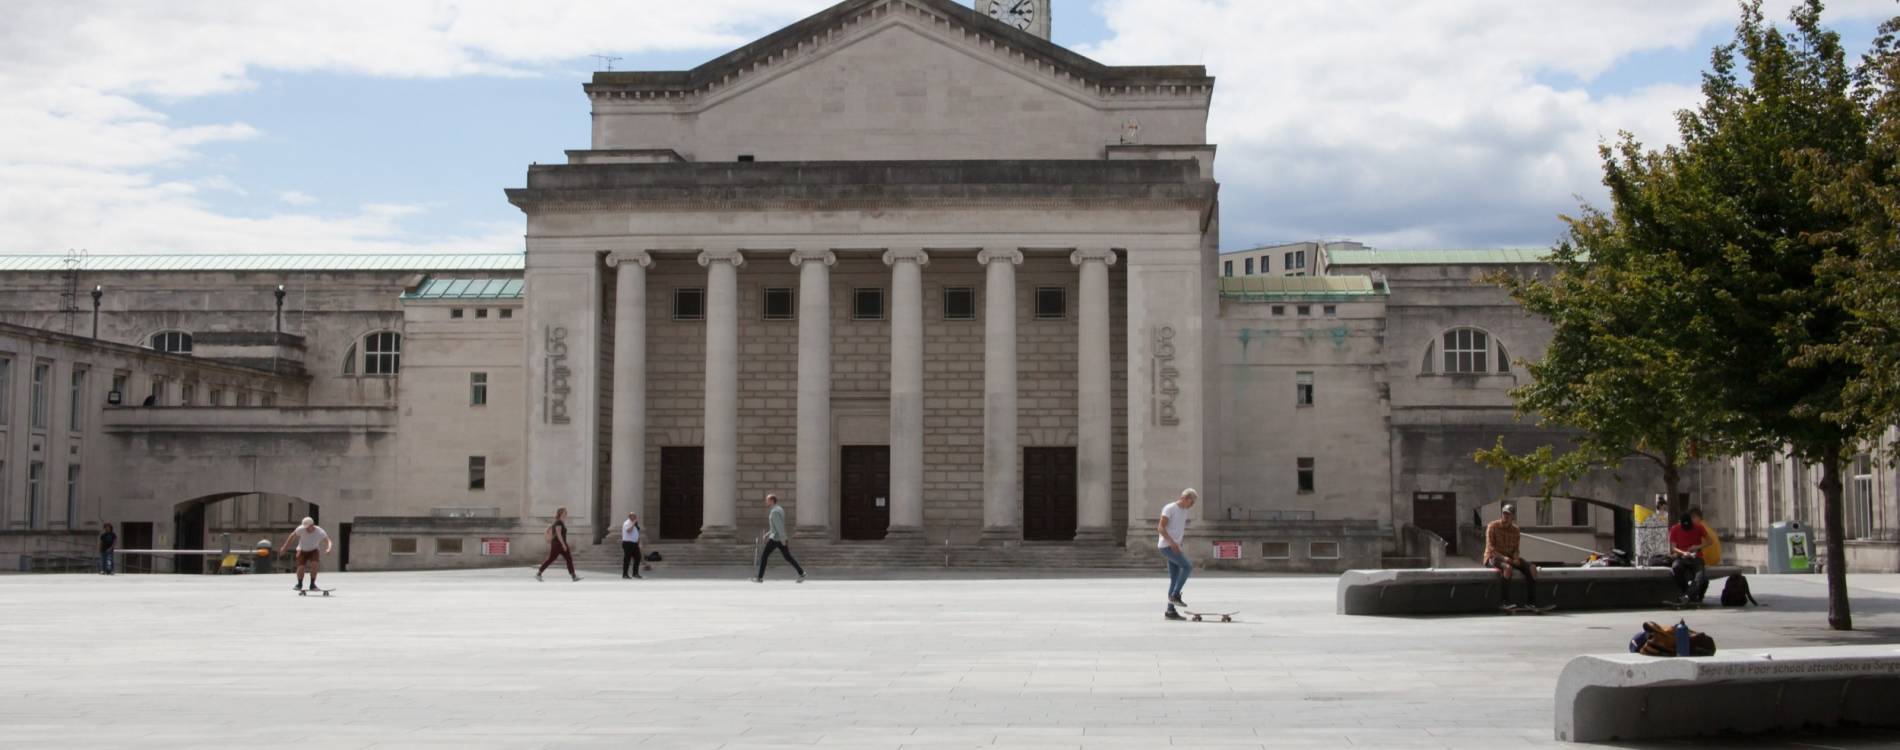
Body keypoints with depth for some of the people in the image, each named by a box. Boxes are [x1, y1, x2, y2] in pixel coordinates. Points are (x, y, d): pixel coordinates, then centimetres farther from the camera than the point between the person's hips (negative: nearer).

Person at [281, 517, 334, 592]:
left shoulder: (319, 532, -27)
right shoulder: (301, 529, -25)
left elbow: (329, 542, -29)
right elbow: (292, 536, -8)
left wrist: (329, 548, -52)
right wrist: (285, 547, 0)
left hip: (314, 550, 0)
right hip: (302, 550, 0)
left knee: (314, 564, -27)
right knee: (301, 567, -16)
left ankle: (312, 584, -10)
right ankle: (299, 584, 15)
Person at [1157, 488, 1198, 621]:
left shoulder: (1184, 511, 17)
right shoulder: (1169, 508, -9)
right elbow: (1161, 528, -16)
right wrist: (1172, 542, -25)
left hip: (1174, 546, 9)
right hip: (1166, 545, -9)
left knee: (1174, 579, 5)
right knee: (1188, 566, -19)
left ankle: (1170, 611, 6)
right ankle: (1175, 595, -13)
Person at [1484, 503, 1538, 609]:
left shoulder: (1515, 530, 9)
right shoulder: (1493, 526, -6)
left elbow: (1516, 549, 8)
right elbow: (1490, 548, -14)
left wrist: (1515, 558, -16)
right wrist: (1503, 558, -28)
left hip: (1510, 558, 6)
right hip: (1493, 558, -6)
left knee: (1532, 568, -16)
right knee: (1508, 568, -39)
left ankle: (1530, 601, -17)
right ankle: (1504, 601, -38)